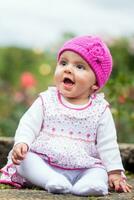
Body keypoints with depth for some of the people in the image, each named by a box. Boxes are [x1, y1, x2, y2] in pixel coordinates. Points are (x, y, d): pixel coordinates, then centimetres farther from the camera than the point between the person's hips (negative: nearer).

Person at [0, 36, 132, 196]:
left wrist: (115, 173, -2)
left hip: (83, 169, 0)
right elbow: (28, 125, 2)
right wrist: (21, 143, -18)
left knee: (99, 174, -23)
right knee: (25, 159, -25)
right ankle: (51, 181, -39)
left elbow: (107, 144, 5)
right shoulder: (47, 100, 4)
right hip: (43, 164, 0)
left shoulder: (100, 109, 3)